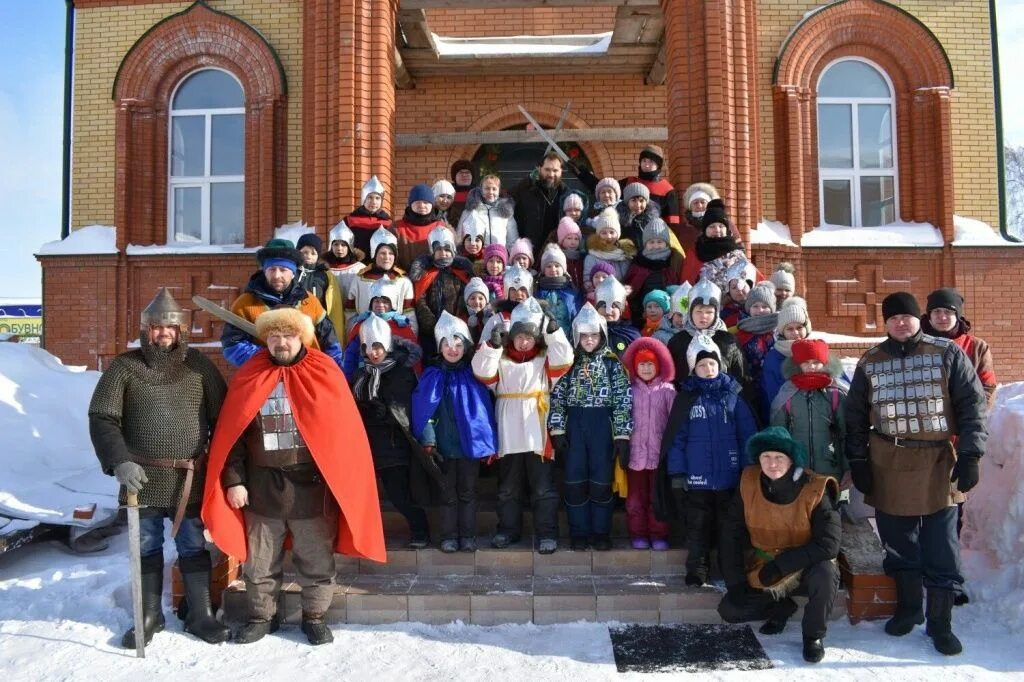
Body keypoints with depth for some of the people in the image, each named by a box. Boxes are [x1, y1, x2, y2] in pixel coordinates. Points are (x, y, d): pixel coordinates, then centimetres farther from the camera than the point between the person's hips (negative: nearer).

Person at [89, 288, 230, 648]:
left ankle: (200, 615, 21)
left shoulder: (199, 365, 2)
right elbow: (102, 419, -4)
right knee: (147, 548, 13)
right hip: (142, 478, 0)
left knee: (194, 547, 9)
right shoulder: (124, 367, -1)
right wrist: (119, 461, -17)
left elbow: (222, 418, 4)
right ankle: (150, 615, 28)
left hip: (191, 479, 0)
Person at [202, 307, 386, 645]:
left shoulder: (325, 375, -4)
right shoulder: (248, 378, 1)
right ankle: (261, 616, 32)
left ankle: (315, 617, 28)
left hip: (312, 486, -1)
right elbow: (231, 433, 3)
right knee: (259, 562, 14)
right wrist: (234, 480, -3)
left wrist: (343, 481, -8)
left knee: (317, 561, 11)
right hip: (262, 487, 2)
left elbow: (344, 432, -4)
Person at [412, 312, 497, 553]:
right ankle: (449, 536, 16)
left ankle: (467, 535, 17)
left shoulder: (472, 376, 3)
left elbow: (485, 409, 3)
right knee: (448, 492, 7)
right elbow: (425, 408, -3)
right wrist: (427, 439, -12)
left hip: (470, 442, 0)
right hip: (443, 443, 0)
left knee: (467, 492, 8)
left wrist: (490, 443, 0)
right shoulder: (432, 376, 1)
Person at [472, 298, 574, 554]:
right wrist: (493, 344, -20)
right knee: (508, 487, 13)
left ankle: (547, 533, 9)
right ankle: (508, 529, 26)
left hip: (537, 434, -1)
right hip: (509, 434, 2)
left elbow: (563, 361, -11)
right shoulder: (500, 358, 6)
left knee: (543, 488, 2)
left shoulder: (545, 358, 6)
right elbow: (482, 372, -9)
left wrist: (554, 333, -16)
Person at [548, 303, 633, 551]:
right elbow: (557, 397, 3)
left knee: (602, 480, 1)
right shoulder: (569, 362, 7)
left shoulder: (613, 363, 2)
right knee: (575, 481, 2)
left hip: (603, 425, -1)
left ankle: (601, 532, 14)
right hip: (574, 426, 1)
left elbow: (623, 400, -2)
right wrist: (557, 430, -5)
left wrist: (622, 435, -8)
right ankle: (579, 533, 13)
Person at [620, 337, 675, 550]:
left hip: (659, 453, 0)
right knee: (635, 497, 8)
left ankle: (659, 535, 18)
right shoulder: (630, 390, 2)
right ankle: (638, 534, 18)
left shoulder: (667, 390, 2)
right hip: (635, 452, 0)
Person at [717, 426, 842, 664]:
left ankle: (814, 635, -7)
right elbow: (733, 535, -4)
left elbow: (828, 545, -25)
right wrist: (735, 581, -8)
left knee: (825, 573, -35)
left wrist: (781, 564, -28)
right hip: (761, 574, 3)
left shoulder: (814, 490, -21)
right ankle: (782, 608, 16)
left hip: (805, 570, -3)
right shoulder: (749, 483, -13)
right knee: (729, 610, -12)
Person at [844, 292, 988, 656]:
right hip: (887, 464, 2)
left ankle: (940, 622, 15)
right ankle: (908, 606, 30)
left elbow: (972, 404, -2)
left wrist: (969, 455, -9)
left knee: (940, 548, 2)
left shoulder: (948, 353, 0)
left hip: (938, 461, -2)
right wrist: (858, 461, 4)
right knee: (898, 543, 12)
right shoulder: (870, 363, 6)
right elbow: (855, 416, 10)